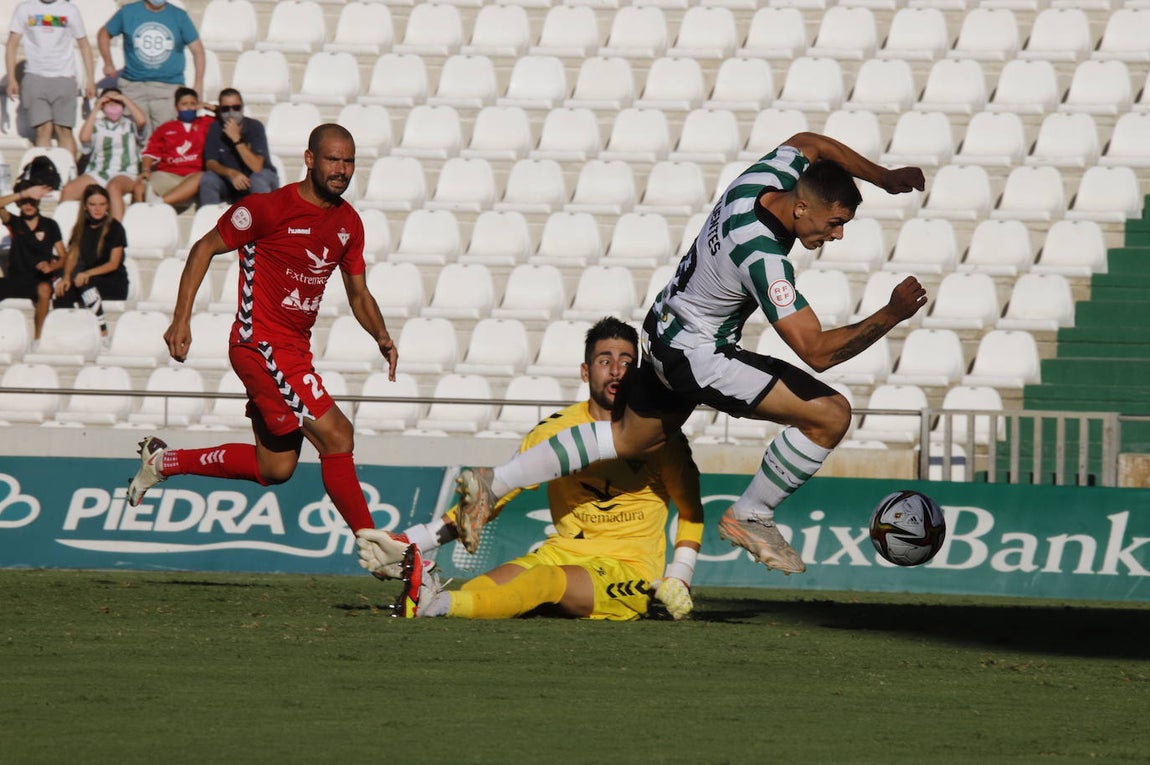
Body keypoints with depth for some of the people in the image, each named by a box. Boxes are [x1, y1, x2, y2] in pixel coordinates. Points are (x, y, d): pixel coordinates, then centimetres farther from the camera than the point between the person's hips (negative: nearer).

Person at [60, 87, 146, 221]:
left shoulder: (130, 123, 11)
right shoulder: (97, 124, 18)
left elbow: (141, 120, -12)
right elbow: (84, 137, -2)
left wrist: (124, 99, -2)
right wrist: (96, 108, 3)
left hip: (125, 174, -3)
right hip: (97, 173, 3)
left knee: (113, 186, -40)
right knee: (68, 190, -23)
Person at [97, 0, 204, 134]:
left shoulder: (179, 16, 4)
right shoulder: (128, 12, 6)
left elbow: (197, 49, 6)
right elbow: (104, 34, 20)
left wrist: (198, 85, -1)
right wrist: (108, 64, 14)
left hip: (169, 86, -1)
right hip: (133, 86, 1)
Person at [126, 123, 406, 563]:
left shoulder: (348, 223, 8)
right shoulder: (272, 208, -13)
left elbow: (358, 294, 18)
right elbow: (205, 248, -5)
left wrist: (381, 337, -2)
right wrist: (182, 318, -11)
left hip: (295, 349, 9)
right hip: (261, 344, -9)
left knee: (274, 468, 13)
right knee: (335, 434, -16)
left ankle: (163, 461, 28)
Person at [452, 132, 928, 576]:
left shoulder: (765, 178, -12)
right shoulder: (762, 259, -34)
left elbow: (807, 143, 13)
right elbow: (817, 351, -32)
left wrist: (885, 178, 8)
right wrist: (891, 315, -31)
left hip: (665, 334, 9)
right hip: (697, 356, -9)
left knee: (628, 440, 29)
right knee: (831, 414, -15)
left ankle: (491, 483, 29)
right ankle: (750, 518, 2)